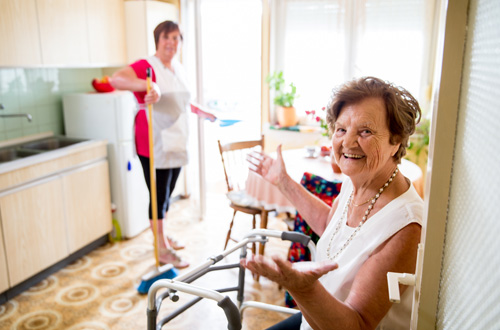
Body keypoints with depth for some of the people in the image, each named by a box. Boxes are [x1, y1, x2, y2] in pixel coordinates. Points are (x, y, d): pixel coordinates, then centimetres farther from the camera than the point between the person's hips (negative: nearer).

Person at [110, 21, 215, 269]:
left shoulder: (178, 68, 12)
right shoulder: (147, 66, -14)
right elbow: (115, 79, -31)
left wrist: (199, 111, 24)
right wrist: (148, 85, -44)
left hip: (176, 143, 8)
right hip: (153, 144, -8)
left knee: (168, 193, 18)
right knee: (159, 196, 0)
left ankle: (162, 237, 36)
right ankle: (163, 250, 13)